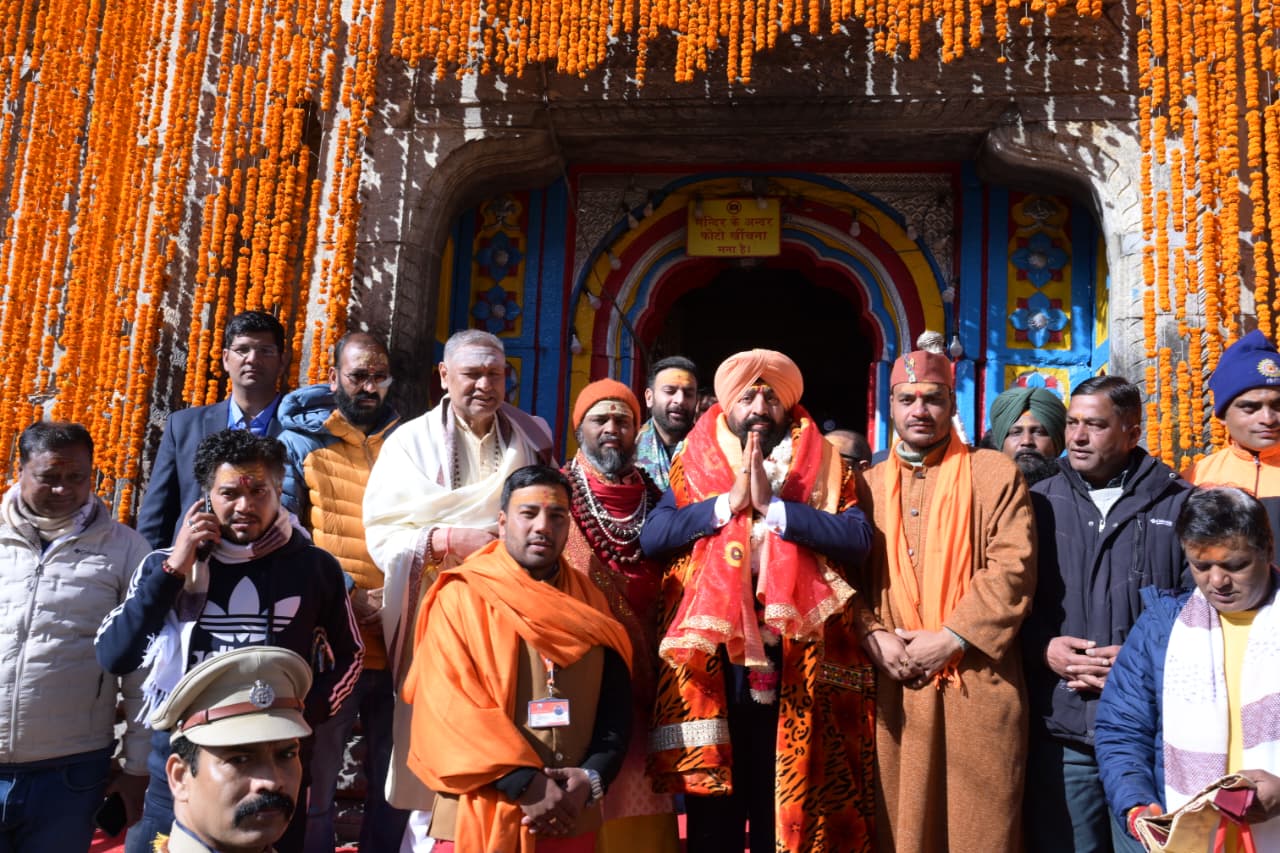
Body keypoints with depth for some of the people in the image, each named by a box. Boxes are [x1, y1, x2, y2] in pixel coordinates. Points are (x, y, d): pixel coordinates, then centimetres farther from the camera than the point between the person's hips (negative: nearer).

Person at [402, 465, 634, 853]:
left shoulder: (590, 604, 9)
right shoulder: (462, 596, -4)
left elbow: (616, 707, 6)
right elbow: (448, 709, -12)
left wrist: (592, 778, -10)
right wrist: (525, 784, -17)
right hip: (481, 819, -3)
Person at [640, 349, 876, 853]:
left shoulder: (824, 467, 8)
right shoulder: (695, 465, 10)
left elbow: (859, 538, -8)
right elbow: (651, 536, -3)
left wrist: (773, 505, -12)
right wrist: (728, 502, -11)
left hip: (792, 661, 0)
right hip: (710, 658, 1)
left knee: (785, 808, 8)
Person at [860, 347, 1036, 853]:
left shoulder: (994, 474, 3)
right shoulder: (869, 484, 13)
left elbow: (1012, 568, -7)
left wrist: (950, 639, -13)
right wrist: (874, 636, -8)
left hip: (978, 682, -3)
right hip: (894, 686, 3)